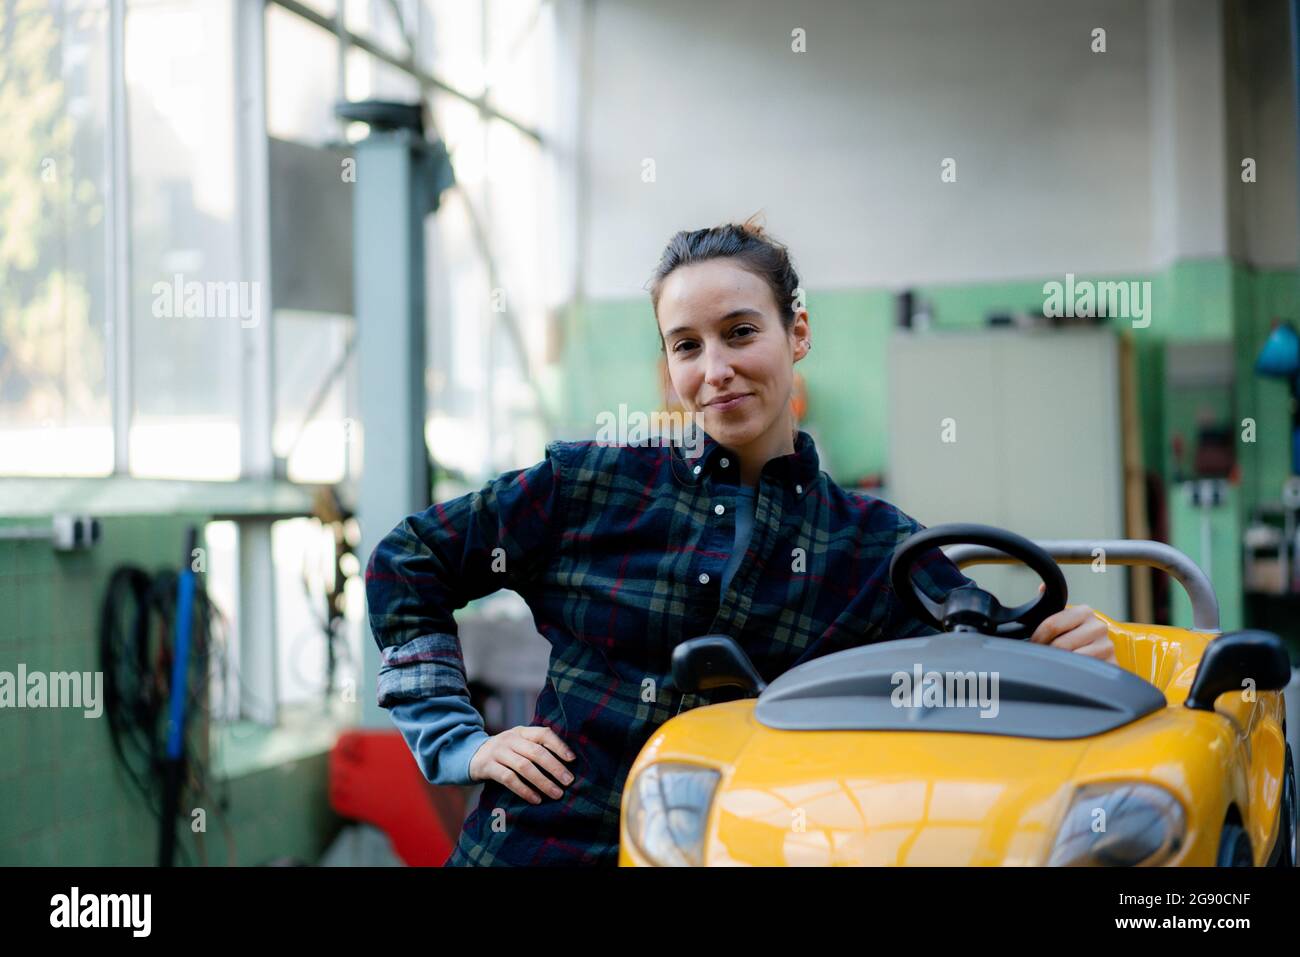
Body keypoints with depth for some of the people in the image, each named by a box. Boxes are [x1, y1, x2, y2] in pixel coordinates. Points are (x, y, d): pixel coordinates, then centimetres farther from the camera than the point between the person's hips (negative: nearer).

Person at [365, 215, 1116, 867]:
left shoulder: (878, 549, 3)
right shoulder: (594, 483, 2)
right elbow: (407, 562, 9)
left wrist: (1065, 658, -24)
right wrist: (458, 740, 2)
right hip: (538, 842, -2)